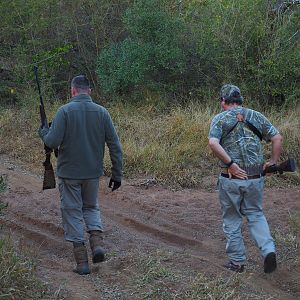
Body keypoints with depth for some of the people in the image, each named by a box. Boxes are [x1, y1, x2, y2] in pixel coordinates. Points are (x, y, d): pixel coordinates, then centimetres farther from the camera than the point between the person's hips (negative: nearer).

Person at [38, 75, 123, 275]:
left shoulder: (65, 111, -11)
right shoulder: (102, 112, -1)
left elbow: (53, 142, -16)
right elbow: (115, 146, -1)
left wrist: (44, 133, 7)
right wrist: (117, 174, 6)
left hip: (69, 172, -3)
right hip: (93, 172, 3)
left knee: (72, 213, 7)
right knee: (91, 207, 24)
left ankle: (82, 261, 5)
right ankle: (97, 242, 0)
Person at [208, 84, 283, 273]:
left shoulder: (220, 119, -1)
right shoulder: (257, 117, 7)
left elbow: (213, 143, -19)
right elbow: (277, 138, 2)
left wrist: (230, 164, -15)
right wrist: (273, 161, 10)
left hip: (231, 178, -2)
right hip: (255, 178, 2)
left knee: (232, 220, 13)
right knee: (256, 215, 18)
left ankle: (237, 262, 19)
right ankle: (269, 249, -2)